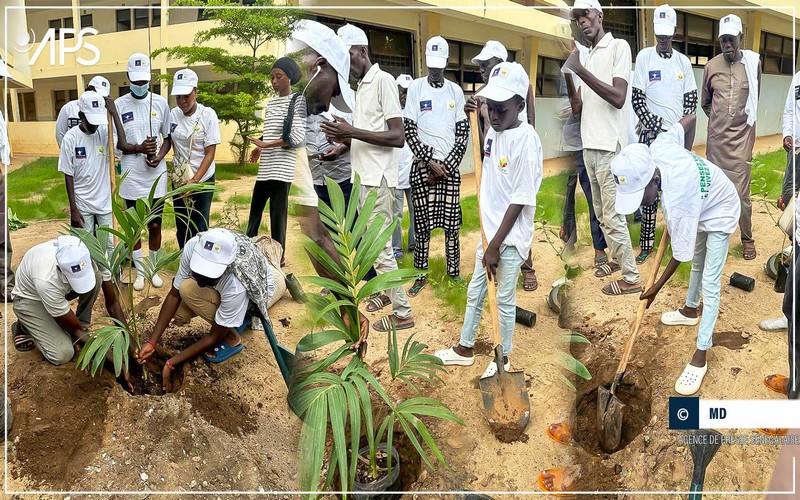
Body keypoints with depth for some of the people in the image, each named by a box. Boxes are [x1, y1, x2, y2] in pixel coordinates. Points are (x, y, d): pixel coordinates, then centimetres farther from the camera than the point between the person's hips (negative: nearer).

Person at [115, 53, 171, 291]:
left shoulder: (160, 102, 0)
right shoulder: (119, 105, -4)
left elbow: (168, 137, 7)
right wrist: (139, 148, -20)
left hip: (156, 176, 1)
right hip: (131, 176, -1)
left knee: (155, 225, 10)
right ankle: (140, 271, 26)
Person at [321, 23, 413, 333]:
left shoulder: (383, 80, -12)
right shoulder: (361, 85, 15)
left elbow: (397, 136, -19)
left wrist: (352, 132, -21)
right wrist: (343, 138, 4)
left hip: (378, 178, -9)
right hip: (363, 176, 9)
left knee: (381, 247, -6)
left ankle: (403, 312, 2)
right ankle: (387, 291, 32)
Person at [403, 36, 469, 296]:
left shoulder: (456, 91, 8)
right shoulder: (416, 88, 2)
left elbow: (463, 133, 5)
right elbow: (410, 132, -2)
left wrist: (445, 166, -4)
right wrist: (430, 162, -9)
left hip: (450, 167, 2)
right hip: (423, 166, -2)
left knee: (452, 223, 3)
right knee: (423, 224, 0)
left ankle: (454, 272, 14)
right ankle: (421, 275, 10)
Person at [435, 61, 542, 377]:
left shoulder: (527, 140, -20)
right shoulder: (493, 131, 3)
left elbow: (521, 200, -20)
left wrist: (495, 245, -19)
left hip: (511, 236, -8)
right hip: (489, 230, 8)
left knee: (504, 300, 7)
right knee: (475, 292, 19)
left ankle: (503, 358, 26)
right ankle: (464, 349, 36)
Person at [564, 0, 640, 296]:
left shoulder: (618, 47, -6)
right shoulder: (589, 55, 16)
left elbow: (618, 98, -18)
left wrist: (580, 70, -20)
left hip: (609, 147, -8)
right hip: (590, 146, 8)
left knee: (613, 216, -6)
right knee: (601, 213, 15)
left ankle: (631, 277, 2)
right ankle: (617, 259, 30)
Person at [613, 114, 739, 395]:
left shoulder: (675, 204, -44)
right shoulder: (659, 147, -30)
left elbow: (680, 256, -27)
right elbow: (690, 119, -10)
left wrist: (656, 288, -14)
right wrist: (686, 159, -4)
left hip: (720, 213, -8)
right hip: (705, 202, 8)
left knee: (710, 284, -8)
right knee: (697, 261, 27)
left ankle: (700, 357, -3)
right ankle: (690, 310, 50)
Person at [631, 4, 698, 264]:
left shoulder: (683, 61, 11)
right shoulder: (644, 57, 1)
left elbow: (691, 99, 10)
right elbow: (637, 99, -4)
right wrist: (653, 125, -12)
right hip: (651, 135, -3)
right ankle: (646, 245, 0)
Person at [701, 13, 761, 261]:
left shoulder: (753, 63, -3)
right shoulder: (711, 66, 2)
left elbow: (754, 100, 12)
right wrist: (721, 119, 14)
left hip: (741, 138, -2)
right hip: (716, 138, 2)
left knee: (740, 192, -4)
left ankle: (747, 239, 11)